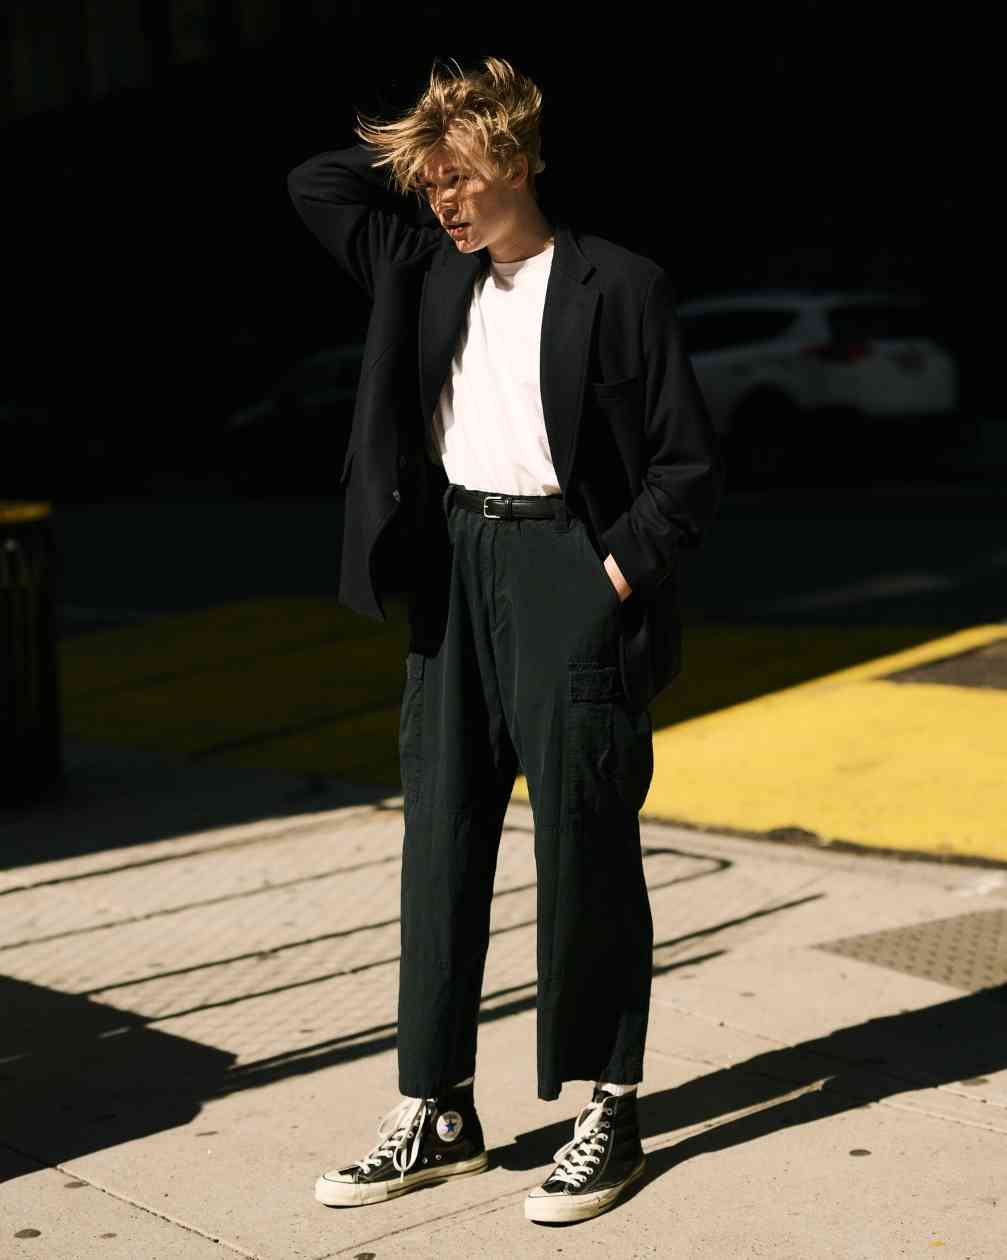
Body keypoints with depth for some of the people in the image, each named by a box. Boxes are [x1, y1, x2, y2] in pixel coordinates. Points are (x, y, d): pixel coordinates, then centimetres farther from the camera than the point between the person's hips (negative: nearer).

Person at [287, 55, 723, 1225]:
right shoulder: (427, 271, 10)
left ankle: (608, 1114, 14)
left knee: (584, 850, 1)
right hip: (454, 566, 6)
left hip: (565, 568, -6)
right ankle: (437, 1112, 17)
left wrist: (622, 570, -13)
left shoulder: (617, 285, -6)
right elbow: (313, 184, 17)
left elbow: (692, 460, -5)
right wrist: (422, 148, 10)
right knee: (441, 841, 7)